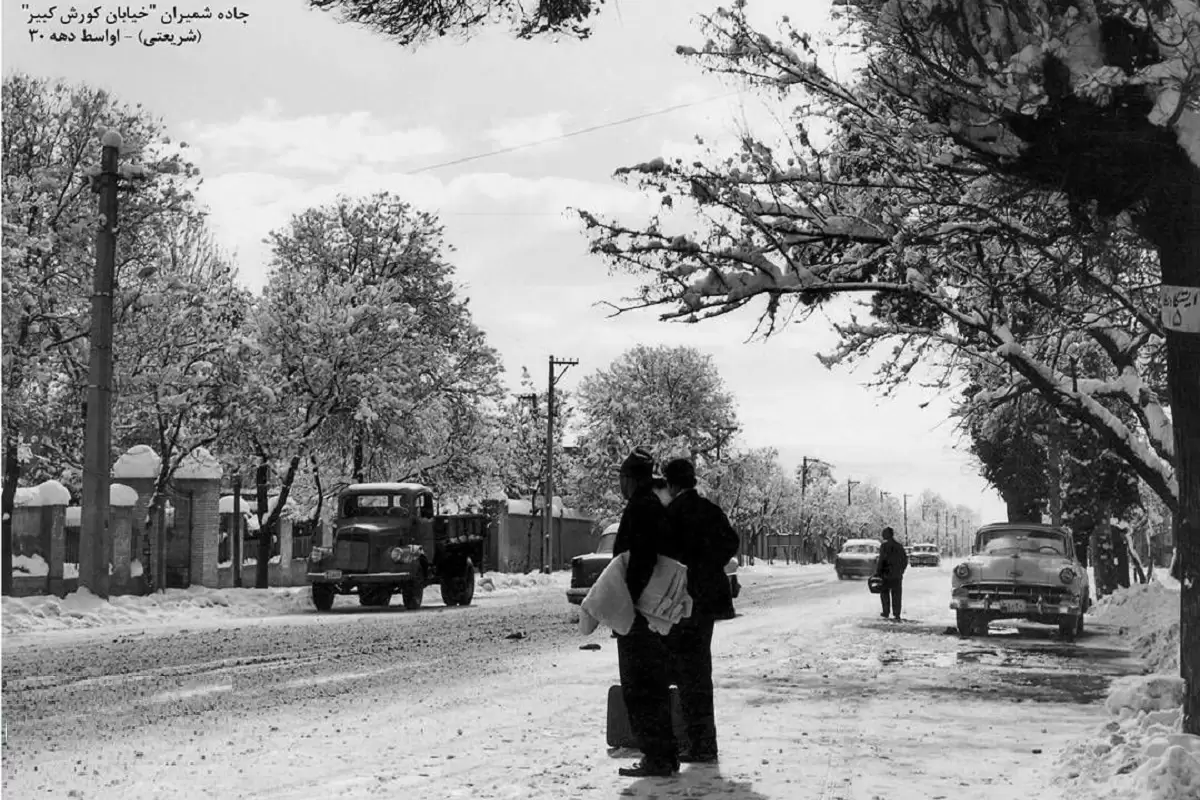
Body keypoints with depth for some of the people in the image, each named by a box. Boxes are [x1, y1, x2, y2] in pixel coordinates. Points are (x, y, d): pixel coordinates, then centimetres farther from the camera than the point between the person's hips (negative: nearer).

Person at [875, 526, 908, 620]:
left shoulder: (884, 546, -11)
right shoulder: (899, 546, 6)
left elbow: (881, 560, -16)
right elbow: (905, 560, 12)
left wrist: (877, 573, -11)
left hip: (886, 574, -4)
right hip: (897, 576, 4)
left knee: (884, 593, 12)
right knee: (896, 595, 8)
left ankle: (886, 612, 11)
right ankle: (897, 615, 4)